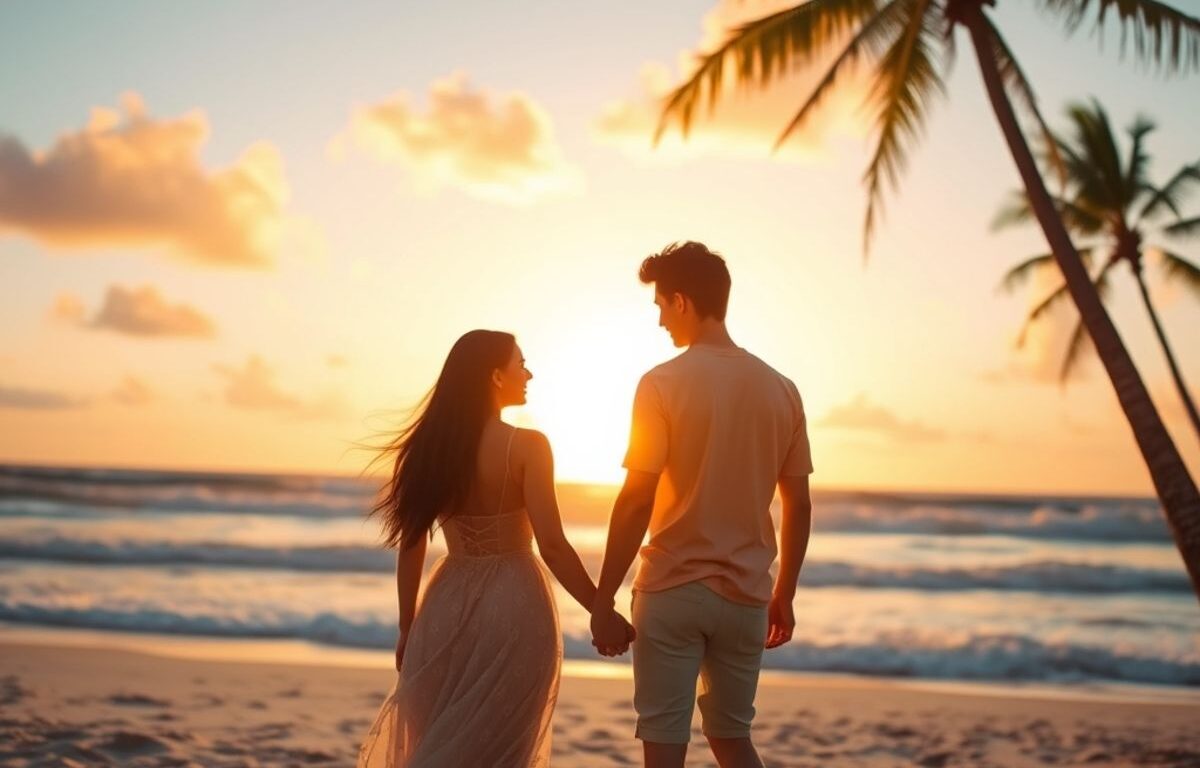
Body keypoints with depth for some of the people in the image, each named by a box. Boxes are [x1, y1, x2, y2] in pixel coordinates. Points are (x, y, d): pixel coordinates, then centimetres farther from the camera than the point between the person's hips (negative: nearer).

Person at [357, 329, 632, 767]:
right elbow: (552, 547, -16)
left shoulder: (430, 445, 2)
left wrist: (407, 627, 12)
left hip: (448, 604, 5)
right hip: (512, 607, -5)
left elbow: (410, 545, 4)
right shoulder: (527, 446, -12)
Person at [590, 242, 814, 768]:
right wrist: (783, 597, 18)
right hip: (745, 594, 5)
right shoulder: (781, 390, 4)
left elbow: (636, 502, -13)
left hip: (673, 590, -4)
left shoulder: (663, 384, -10)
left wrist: (603, 600, -6)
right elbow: (799, 506, 8)